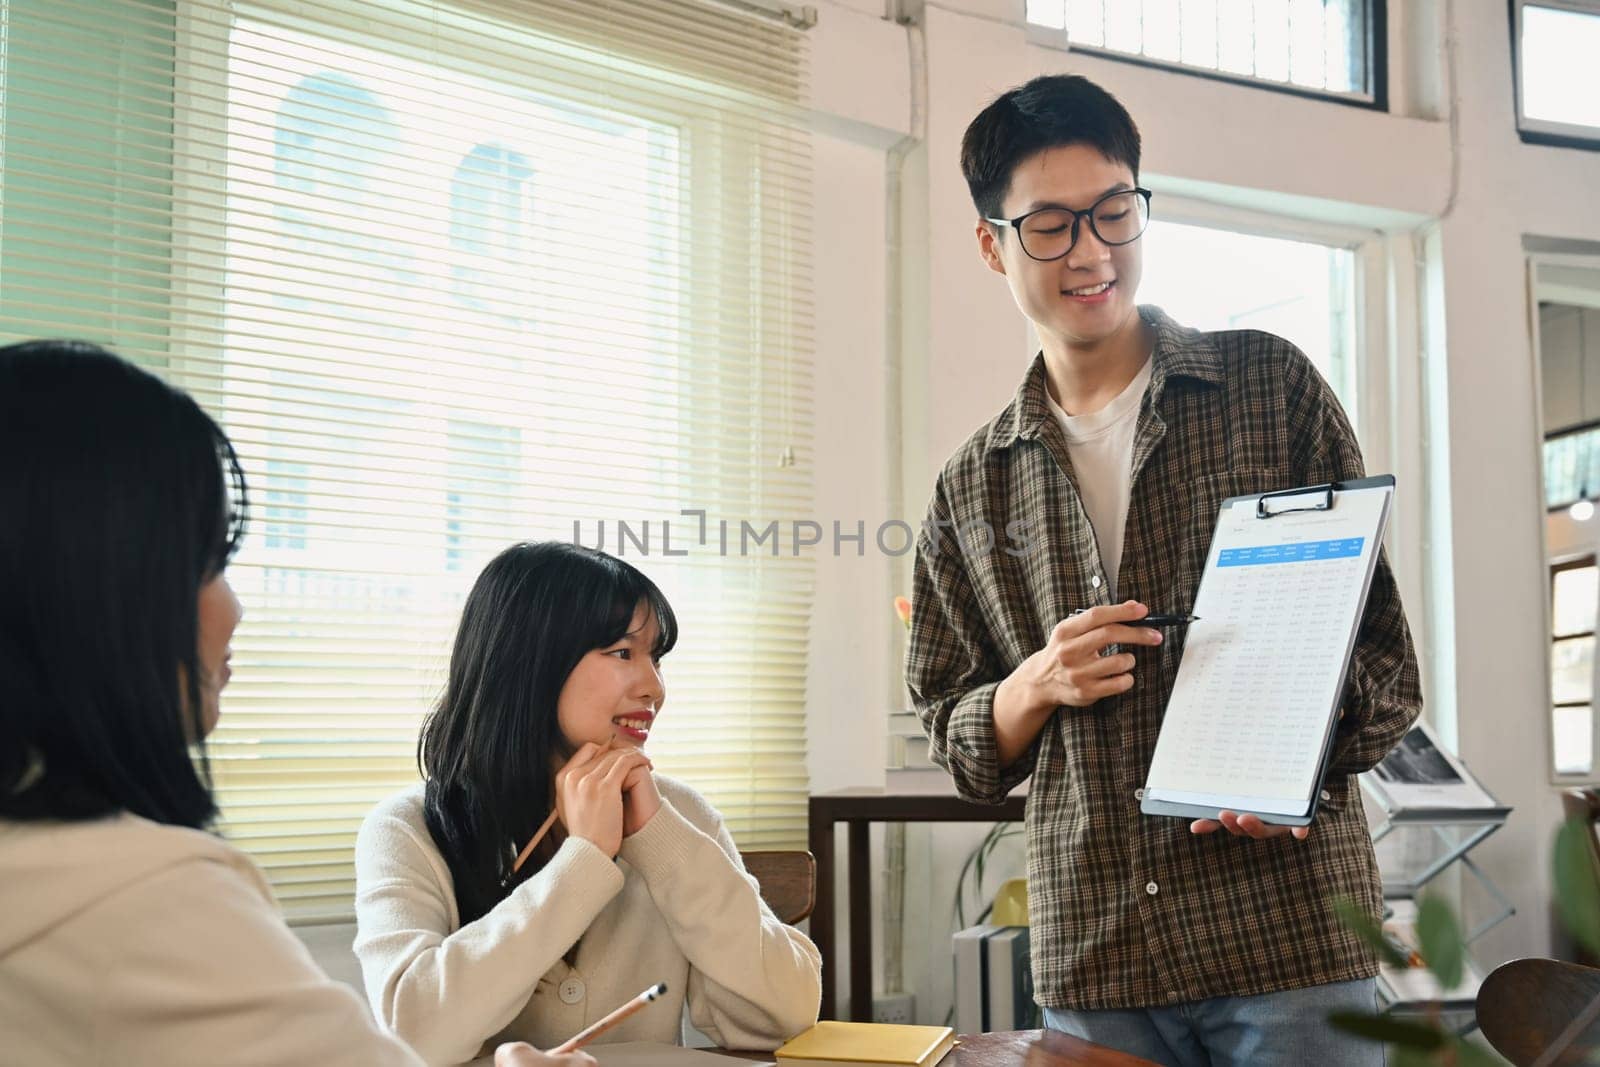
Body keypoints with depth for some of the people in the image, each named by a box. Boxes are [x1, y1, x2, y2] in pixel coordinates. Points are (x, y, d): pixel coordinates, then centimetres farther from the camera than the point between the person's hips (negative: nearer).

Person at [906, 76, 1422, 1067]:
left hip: (1289, 922, -2)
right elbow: (958, 743, 14)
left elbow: (1382, 645, 3)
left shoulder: (1270, 384, 4)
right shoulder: (972, 490, 10)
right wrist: (1035, 687, -7)